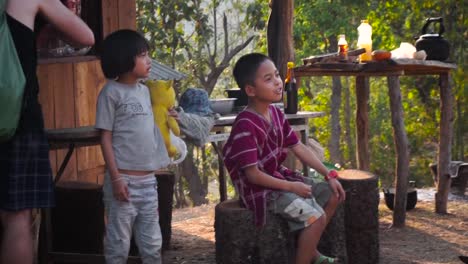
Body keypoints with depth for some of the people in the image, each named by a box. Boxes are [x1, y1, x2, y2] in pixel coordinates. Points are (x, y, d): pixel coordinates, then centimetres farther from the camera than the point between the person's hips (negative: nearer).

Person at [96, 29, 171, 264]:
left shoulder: (144, 90, 12)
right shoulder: (112, 92, -8)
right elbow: (105, 137, -10)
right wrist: (116, 178, -15)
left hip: (147, 179, 7)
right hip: (124, 179, -7)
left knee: (152, 242, 12)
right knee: (119, 242, -1)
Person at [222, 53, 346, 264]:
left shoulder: (276, 114, 3)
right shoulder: (246, 126, -25)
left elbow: (298, 147, 8)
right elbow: (253, 175, -25)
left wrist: (329, 175, 1)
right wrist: (292, 187, -19)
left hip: (279, 178, 10)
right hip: (260, 190, -10)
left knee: (332, 194, 9)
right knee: (316, 216, -22)